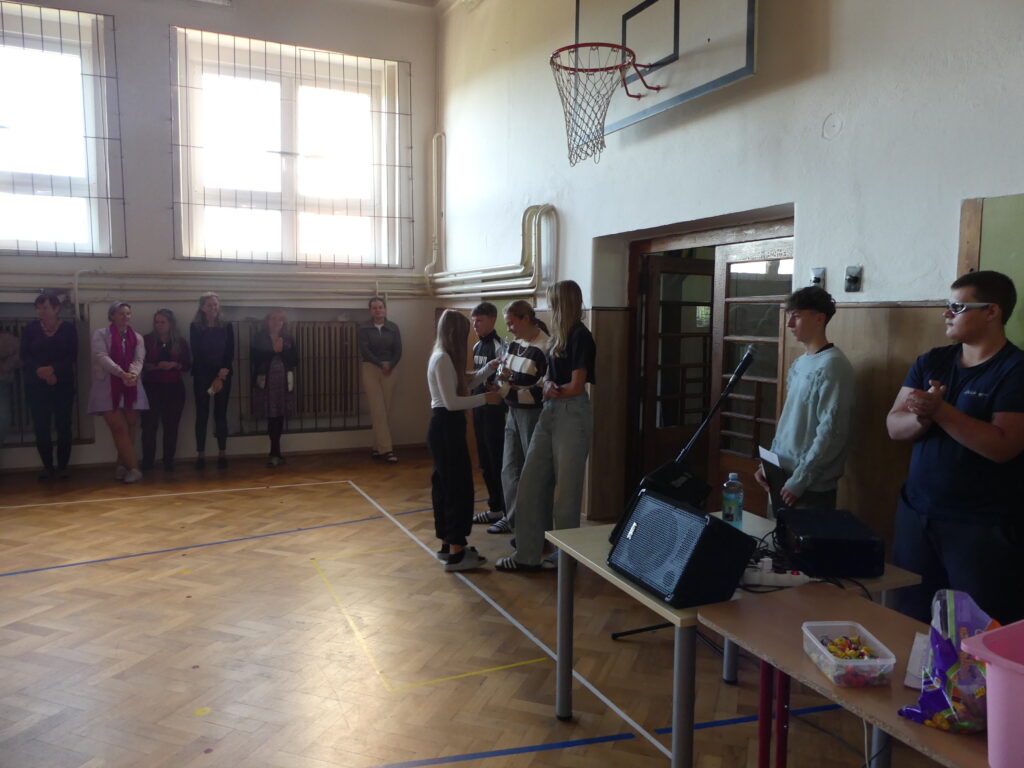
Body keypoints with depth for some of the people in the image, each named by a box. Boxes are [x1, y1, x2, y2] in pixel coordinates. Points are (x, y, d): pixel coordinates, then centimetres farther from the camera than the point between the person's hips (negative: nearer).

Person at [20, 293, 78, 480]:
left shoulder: (68, 328, 3)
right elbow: (25, 356, 0)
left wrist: (53, 369, -18)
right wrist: (39, 370, -17)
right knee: (41, 427, 0)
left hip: (63, 384, -1)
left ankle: (62, 466, 6)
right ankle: (47, 466, 9)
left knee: (63, 426, -2)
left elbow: (72, 356, -3)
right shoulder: (30, 329, 6)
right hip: (36, 385, 1)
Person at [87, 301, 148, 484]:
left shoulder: (137, 338, 12)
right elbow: (101, 357, -14)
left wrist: (133, 374, -25)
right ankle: (133, 468, -6)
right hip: (108, 388, -4)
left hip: (131, 388, 4)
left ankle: (122, 465, 19)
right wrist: (121, 373, -28)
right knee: (120, 428, -7)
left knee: (129, 429, 6)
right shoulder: (100, 334, 2)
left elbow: (138, 360, -2)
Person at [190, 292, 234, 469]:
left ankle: (222, 454, 6)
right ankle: (200, 455, 3)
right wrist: (213, 378, -7)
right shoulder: (195, 327, 2)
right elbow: (196, 354, -2)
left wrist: (221, 376, -9)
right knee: (202, 415, -1)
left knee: (220, 414, 2)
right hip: (202, 376, -1)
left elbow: (230, 354, 2)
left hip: (223, 376, 1)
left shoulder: (226, 327, 6)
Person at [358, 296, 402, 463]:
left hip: (389, 370, 3)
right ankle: (386, 449, -11)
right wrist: (380, 364, -13)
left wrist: (390, 365, -12)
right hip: (370, 368, -3)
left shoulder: (393, 328, 7)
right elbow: (364, 350, -7)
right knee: (378, 409, -9)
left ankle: (378, 448, 10)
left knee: (386, 410, 1)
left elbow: (398, 351, 3)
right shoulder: (363, 328, 0)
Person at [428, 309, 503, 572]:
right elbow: (452, 402, -23)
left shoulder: (441, 357, 13)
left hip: (444, 427, 10)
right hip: (446, 428, -10)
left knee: (445, 486, 15)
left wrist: (491, 367, 21)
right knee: (458, 487, -5)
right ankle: (456, 554, 1)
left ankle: (448, 544, 25)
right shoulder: (443, 359, -18)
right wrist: (486, 398, -16)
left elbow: (464, 385, 22)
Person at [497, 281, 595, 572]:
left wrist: (552, 391, 2)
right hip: (549, 412, 9)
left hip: (572, 415, -8)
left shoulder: (581, 337, -12)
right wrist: (548, 386, -10)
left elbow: (576, 386, -14)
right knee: (531, 483, 7)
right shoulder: (559, 336, 14)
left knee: (565, 488, 2)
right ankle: (527, 554, 15)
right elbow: (550, 376, 12)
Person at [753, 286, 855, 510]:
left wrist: (799, 480, -19)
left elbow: (831, 433, -21)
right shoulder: (798, 364, 11)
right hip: (783, 477, 8)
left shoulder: (833, 366, -16)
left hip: (812, 487, -8)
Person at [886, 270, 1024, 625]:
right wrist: (921, 418, -19)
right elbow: (894, 426, 1)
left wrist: (940, 411, -23)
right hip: (915, 513, 6)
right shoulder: (931, 362, 7)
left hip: (981, 526, -5)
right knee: (911, 620, 14)